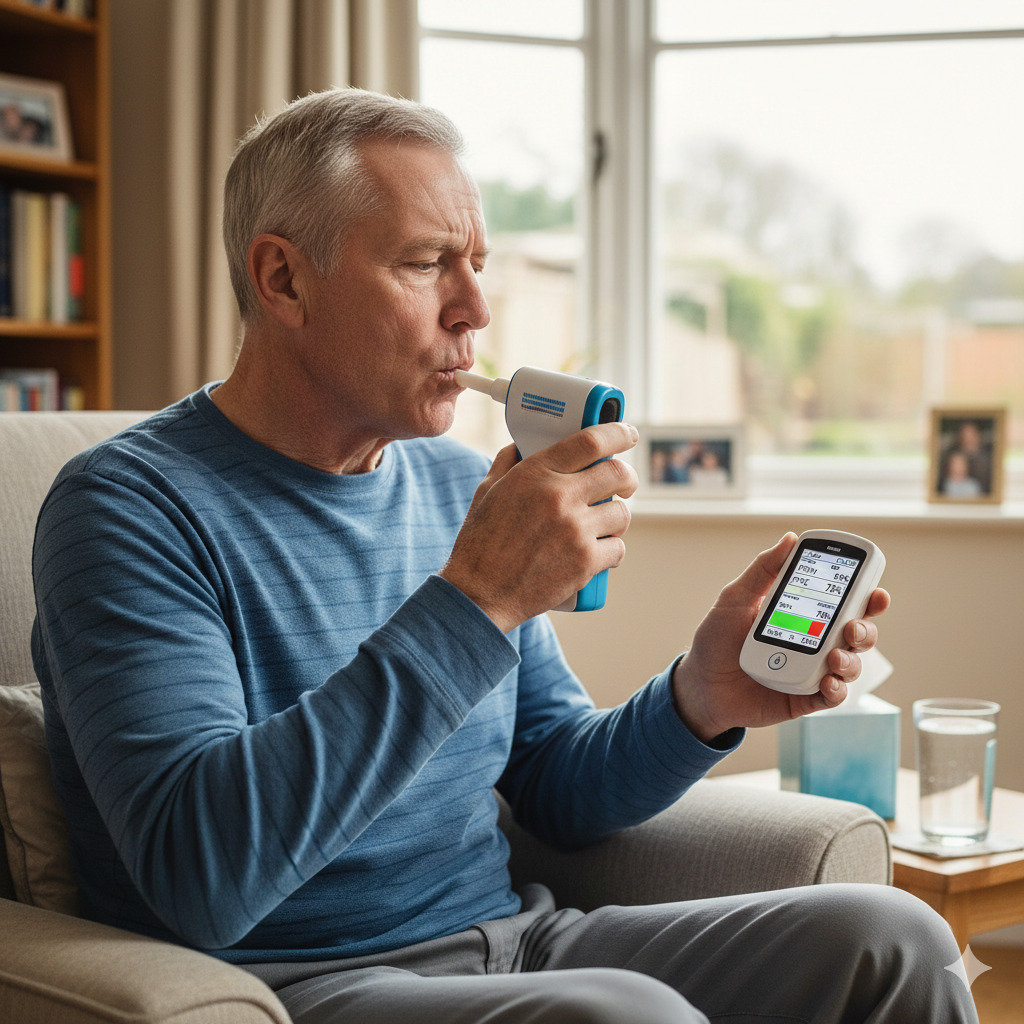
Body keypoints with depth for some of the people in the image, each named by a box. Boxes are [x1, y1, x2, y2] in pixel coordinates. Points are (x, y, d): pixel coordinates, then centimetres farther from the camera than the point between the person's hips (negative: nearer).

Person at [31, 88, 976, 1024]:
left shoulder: (460, 486, 9)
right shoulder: (134, 506, -13)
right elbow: (201, 877, -27)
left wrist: (700, 702, -7)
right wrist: (474, 603, -29)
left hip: (517, 941, 6)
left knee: (892, 940, -12)